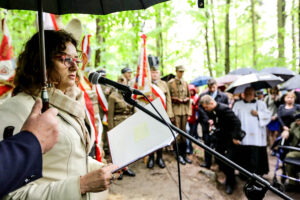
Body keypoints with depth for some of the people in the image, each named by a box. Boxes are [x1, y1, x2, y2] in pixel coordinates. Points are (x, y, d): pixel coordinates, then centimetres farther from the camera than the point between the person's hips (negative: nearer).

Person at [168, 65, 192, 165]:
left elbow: (189, 98, 13)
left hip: (184, 110, 4)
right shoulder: (170, 83, -3)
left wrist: (189, 112, 7)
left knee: (184, 132, 9)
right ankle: (179, 155, 10)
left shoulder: (186, 83, 12)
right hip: (176, 110, -4)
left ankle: (184, 153, 18)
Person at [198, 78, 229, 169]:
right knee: (207, 143, 7)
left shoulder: (223, 96, 4)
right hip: (206, 124, 1)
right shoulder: (203, 96, 5)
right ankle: (207, 162, 19)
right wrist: (208, 120, -10)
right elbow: (200, 108, -1)